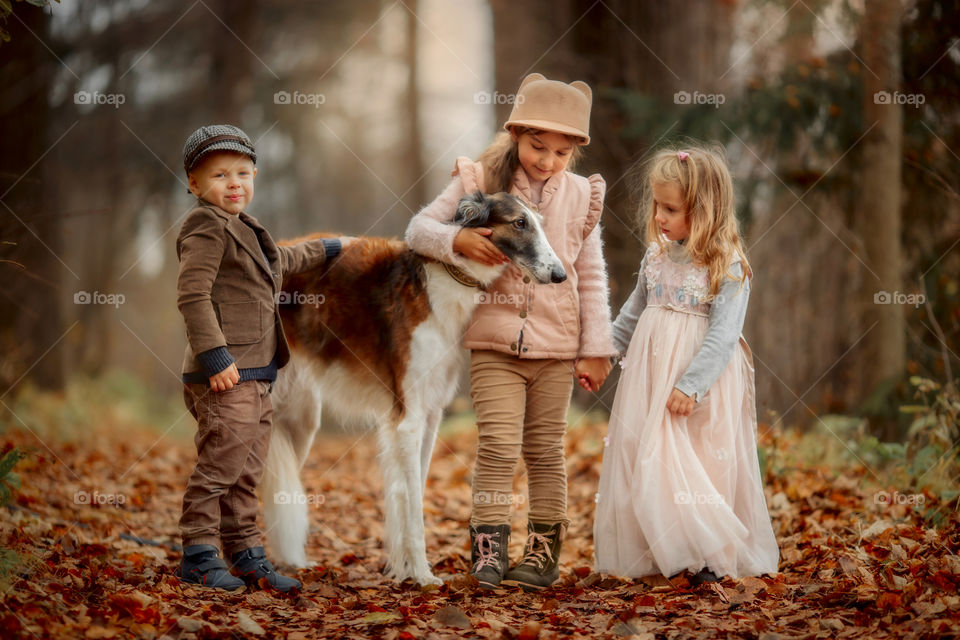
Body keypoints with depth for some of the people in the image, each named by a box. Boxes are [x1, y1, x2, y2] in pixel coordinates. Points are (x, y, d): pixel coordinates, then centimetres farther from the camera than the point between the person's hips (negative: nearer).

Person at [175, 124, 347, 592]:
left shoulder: (244, 230, 22)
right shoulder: (207, 228, -8)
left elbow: (277, 262, 44)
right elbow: (192, 294, -19)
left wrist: (322, 250, 57)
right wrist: (215, 355, -25)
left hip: (256, 375, 9)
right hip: (225, 376, -9)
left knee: (247, 473, 10)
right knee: (220, 465, -9)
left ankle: (246, 554, 15)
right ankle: (198, 557, -4)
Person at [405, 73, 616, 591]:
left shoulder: (580, 196, 4)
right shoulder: (478, 181, -2)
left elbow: (591, 278, 8)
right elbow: (419, 229, -2)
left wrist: (595, 349, 5)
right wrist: (459, 240, -23)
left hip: (556, 347, 2)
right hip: (494, 342, -2)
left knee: (546, 450, 10)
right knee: (499, 446, -10)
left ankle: (544, 553, 19)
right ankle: (488, 549, -3)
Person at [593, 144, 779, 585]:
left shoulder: (728, 267, -11)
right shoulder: (657, 256, 8)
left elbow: (722, 335, -16)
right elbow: (632, 314, 20)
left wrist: (691, 384, -23)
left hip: (700, 383, -6)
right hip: (650, 374, 6)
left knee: (700, 467, -4)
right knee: (642, 463, 5)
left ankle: (709, 554, 7)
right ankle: (657, 554, 15)